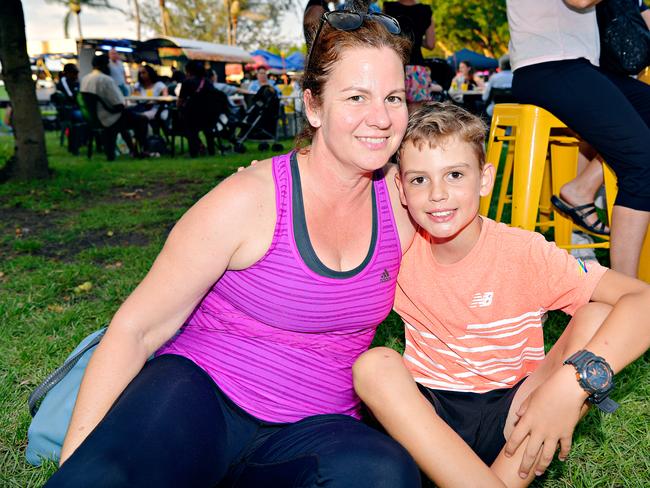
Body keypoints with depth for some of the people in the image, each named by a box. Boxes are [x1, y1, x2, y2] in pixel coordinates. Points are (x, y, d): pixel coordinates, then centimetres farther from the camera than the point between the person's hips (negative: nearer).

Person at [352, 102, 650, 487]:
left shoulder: (524, 253, -13)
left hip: (512, 419, -1)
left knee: (597, 319, -21)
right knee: (374, 365, -28)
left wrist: (571, 382, -36)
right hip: (430, 417, 1)